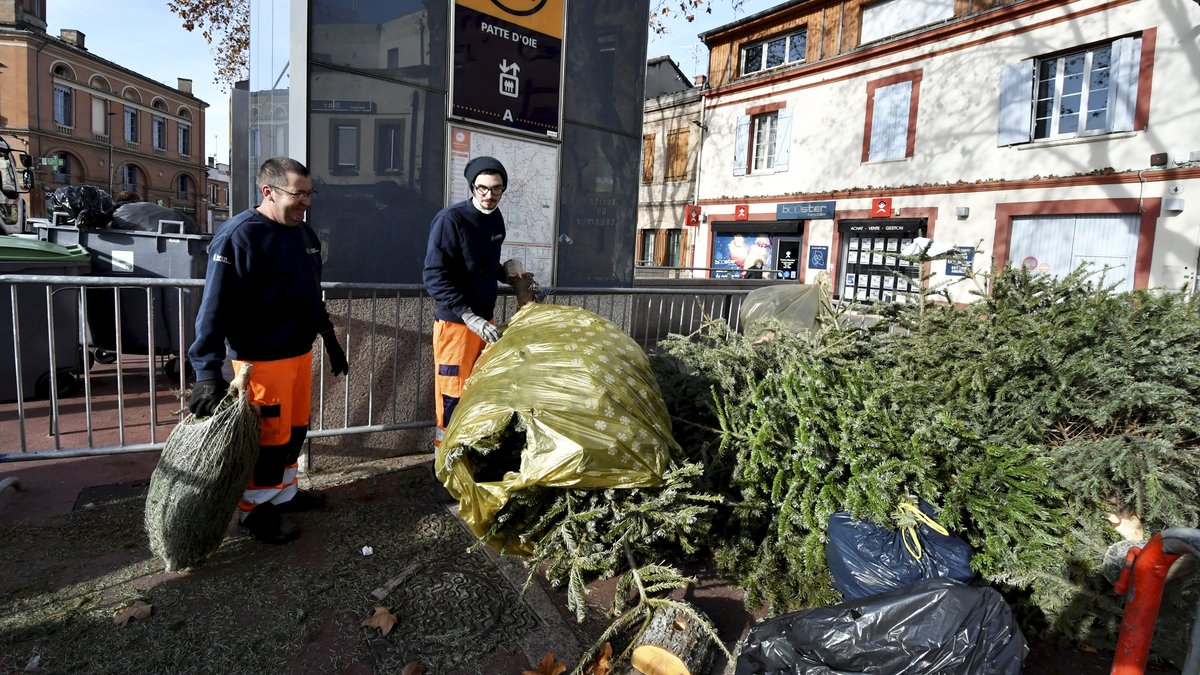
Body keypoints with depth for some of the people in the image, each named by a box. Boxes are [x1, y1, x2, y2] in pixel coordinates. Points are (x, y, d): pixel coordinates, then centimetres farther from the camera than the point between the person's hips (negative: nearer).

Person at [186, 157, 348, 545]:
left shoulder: (304, 234, 10)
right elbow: (215, 306, -20)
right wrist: (209, 371, -24)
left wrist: (331, 341, 22)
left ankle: (284, 493, 37)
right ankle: (257, 510, 22)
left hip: (300, 353, 8)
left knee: (295, 430, 18)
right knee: (269, 438, 2)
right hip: (262, 360, -8)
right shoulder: (239, 236, -16)